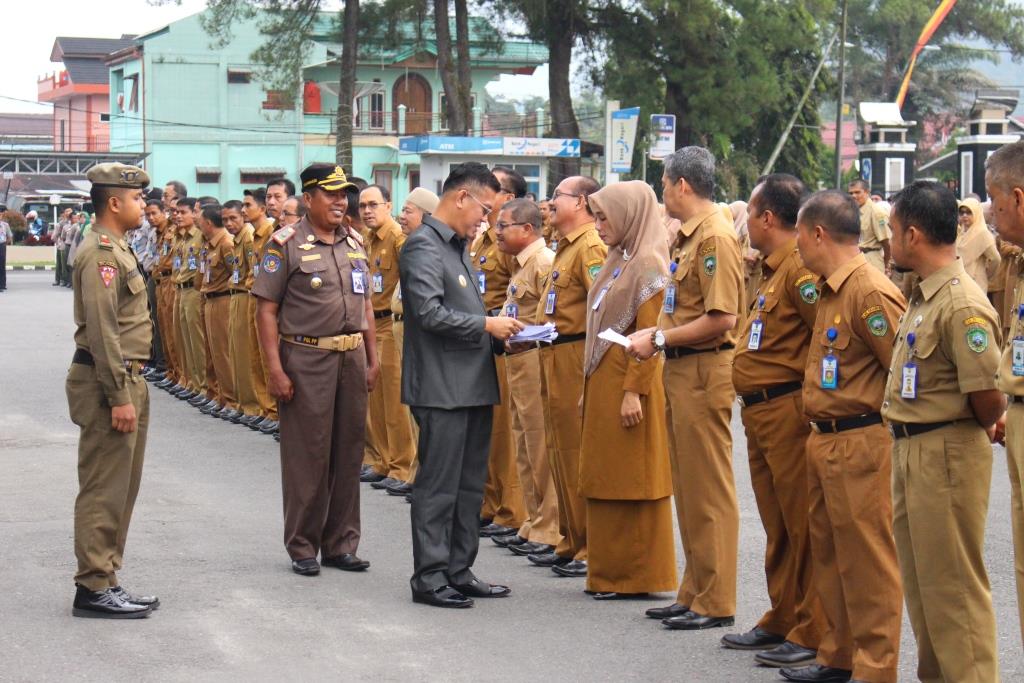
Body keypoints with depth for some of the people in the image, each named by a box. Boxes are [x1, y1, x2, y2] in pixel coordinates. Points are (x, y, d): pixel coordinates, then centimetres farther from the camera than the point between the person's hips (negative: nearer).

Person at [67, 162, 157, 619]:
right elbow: (102, 331, -22)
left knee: (121, 489, 14)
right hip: (107, 381, -11)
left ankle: (105, 581, 20)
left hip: (127, 379, 11)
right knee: (104, 490, -6)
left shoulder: (116, 248, 17)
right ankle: (93, 589, 0)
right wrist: (118, 396, -23)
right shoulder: (100, 253, -16)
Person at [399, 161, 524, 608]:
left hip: (473, 385, 10)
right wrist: (487, 325, -16)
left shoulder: (458, 247, 18)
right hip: (442, 387, -10)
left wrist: (497, 332, 7)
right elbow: (430, 313, -22)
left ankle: (459, 572, 22)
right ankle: (429, 578, 4)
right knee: (438, 487, -3)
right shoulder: (423, 246, -13)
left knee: (469, 485, 14)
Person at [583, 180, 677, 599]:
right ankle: (609, 570, 18)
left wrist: (634, 391, -21)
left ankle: (634, 575, 6)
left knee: (629, 482, -2)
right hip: (601, 383, 9)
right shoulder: (617, 261, 15)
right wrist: (590, 386, 14)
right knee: (605, 480, 11)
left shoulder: (648, 265, -11)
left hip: (627, 384, -9)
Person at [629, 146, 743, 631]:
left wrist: (660, 340, -16)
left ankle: (716, 603, 4)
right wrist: (656, 333, 6)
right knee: (688, 487, 15)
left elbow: (722, 319, -22)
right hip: (681, 370, 10)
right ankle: (694, 592, 23)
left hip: (704, 371, -10)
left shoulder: (716, 236, -15)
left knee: (708, 490, -3)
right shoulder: (687, 236, 14)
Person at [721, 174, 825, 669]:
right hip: (759, 410, 11)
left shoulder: (800, 267, -16)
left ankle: (813, 635, 3)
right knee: (777, 525, 17)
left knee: (802, 526, -4)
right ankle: (782, 621, 27)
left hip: (789, 410, -11)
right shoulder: (772, 268, 17)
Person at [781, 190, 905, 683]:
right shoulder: (829, 290, 14)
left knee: (867, 560, -3)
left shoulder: (871, 292, -17)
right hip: (824, 440, 10)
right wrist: (821, 429, 13)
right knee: (828, 554, 16)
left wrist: (884, 423, -10)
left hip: (860, 444, -10)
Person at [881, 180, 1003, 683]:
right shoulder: (923, 297, 11)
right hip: (910, 450, 10)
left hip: (946, 454, -10)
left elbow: (989, 400, -23)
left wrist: (967, 433, -5)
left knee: (953, 585, -3)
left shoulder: (962, 305, -21)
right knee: (921, 581, 18)